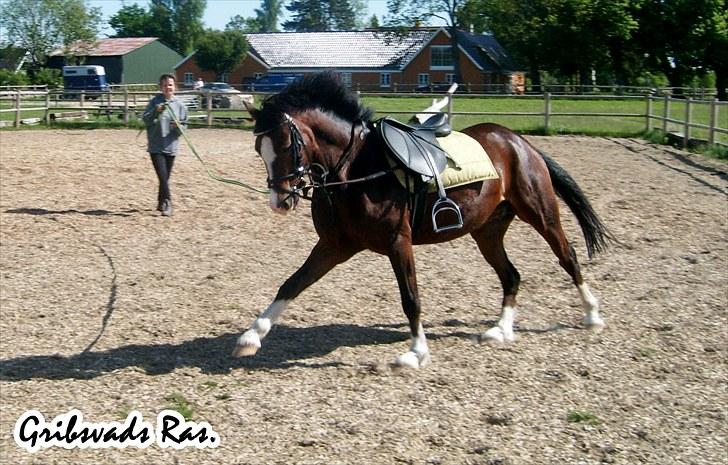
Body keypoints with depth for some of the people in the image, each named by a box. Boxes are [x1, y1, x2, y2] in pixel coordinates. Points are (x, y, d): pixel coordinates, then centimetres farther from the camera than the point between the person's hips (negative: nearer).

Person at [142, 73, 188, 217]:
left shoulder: (180, 105, 3)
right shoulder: (155, 102, -3)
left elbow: (184, 125, 6)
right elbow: (145, 120, -6)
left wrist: (178, 127, -16)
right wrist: (156, 112, -23)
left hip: (171, 147, 3)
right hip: (156, 147, -3)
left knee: (166, 177, 12)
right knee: (163, 176, -13)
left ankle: (161, 203, 27)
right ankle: (166, 203, -11)